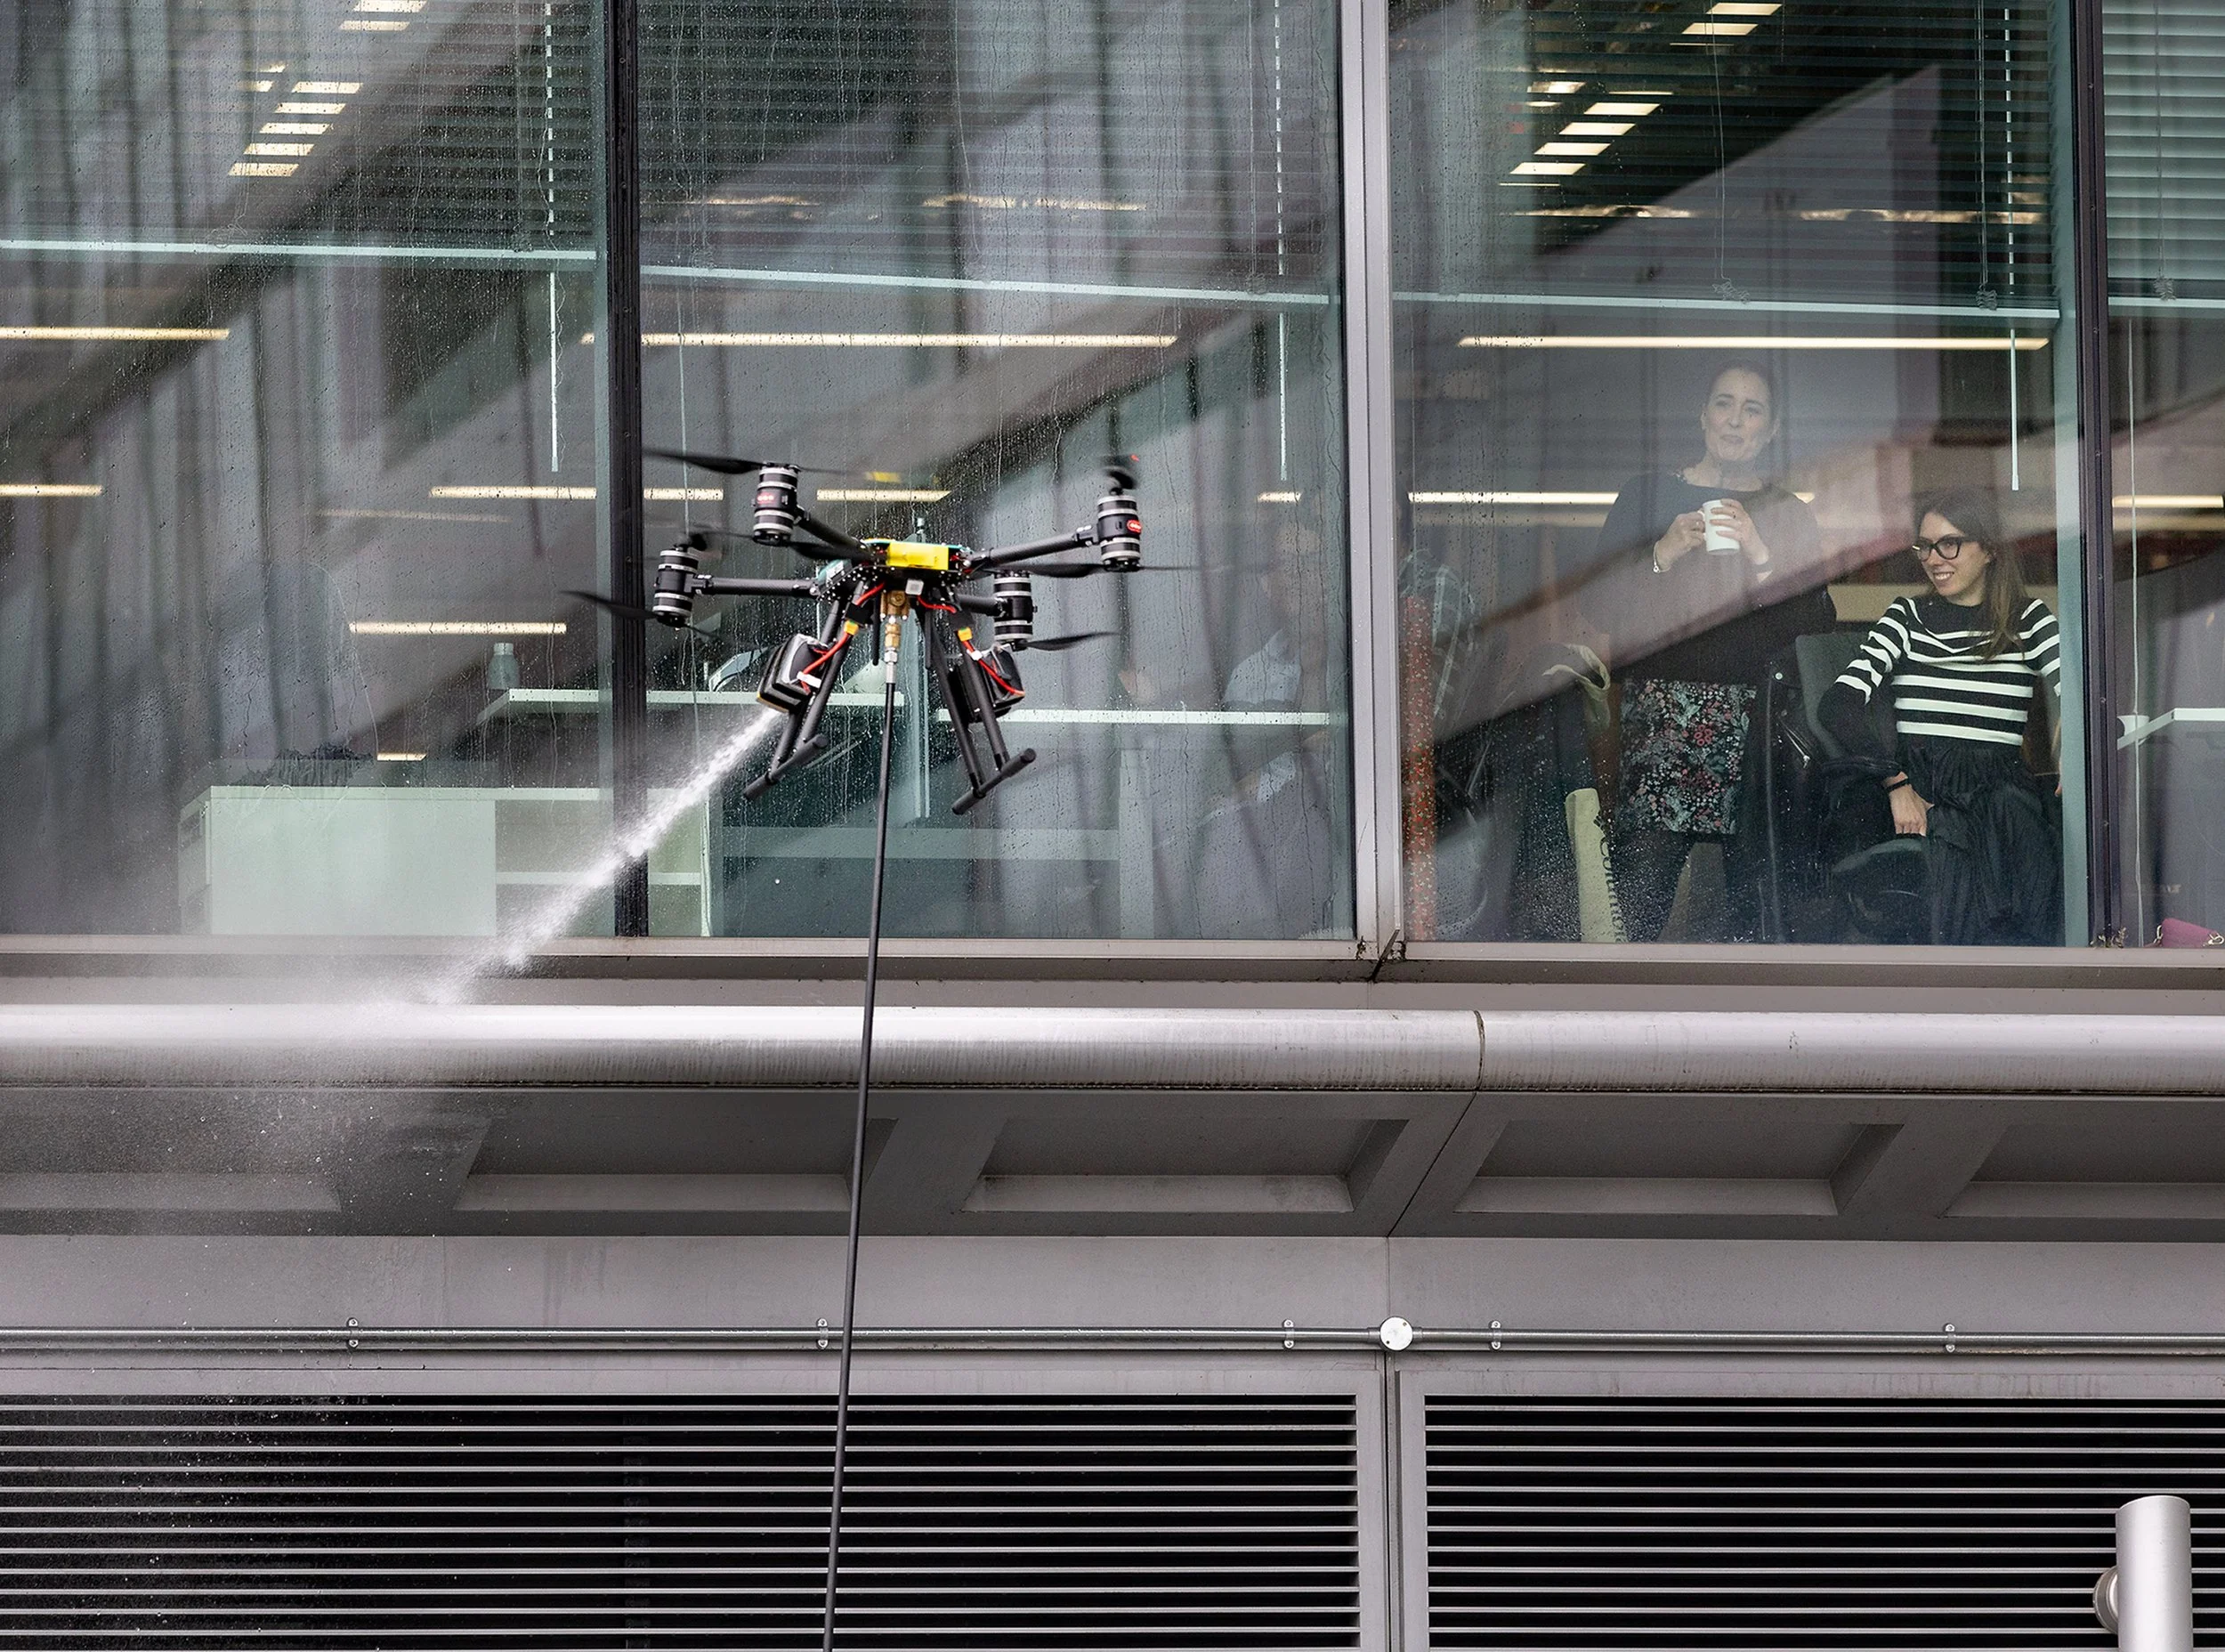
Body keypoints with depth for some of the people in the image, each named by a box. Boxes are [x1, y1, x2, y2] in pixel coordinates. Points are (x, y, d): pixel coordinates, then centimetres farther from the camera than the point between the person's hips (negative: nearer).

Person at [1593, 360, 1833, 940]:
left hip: (1758, 719, 1)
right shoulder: (1646, 496, 13)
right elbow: (1602, 604, 6)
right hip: (1662, 710, -1)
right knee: (1640, 898, -14)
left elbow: (1818, 623, 4)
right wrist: (1663, 555, -7)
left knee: (1753, 891, -6)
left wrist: (1763, 558, -7)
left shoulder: (1790, 517, 15)